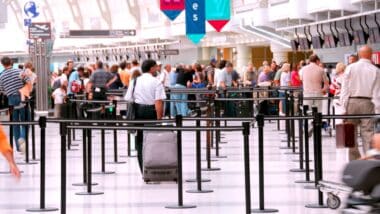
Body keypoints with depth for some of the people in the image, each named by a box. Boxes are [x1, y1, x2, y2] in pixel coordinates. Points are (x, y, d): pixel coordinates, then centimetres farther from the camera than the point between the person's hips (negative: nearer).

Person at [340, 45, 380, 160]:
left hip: (352, 102, 1)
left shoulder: (350, 68, 1)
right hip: (368, 103, -1)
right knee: (368, 133, 1)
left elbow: (344, 89, -1)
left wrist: (344, 108, 2)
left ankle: (355, 161, 9)